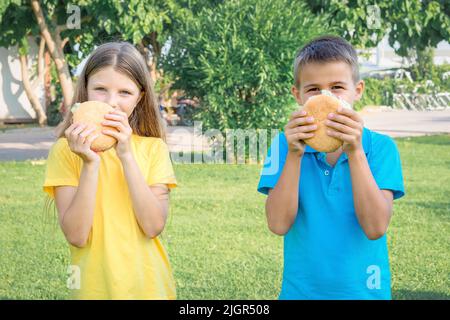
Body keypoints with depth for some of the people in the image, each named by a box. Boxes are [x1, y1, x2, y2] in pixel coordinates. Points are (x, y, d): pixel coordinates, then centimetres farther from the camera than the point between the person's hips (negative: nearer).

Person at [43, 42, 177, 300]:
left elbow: (154, 226, -15)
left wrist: (126, 155, -20)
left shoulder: (154, 148, -3)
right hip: (94, 287, -1)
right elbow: (76, 236, -14)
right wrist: (90, 163, -22)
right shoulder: (66, 150, -6)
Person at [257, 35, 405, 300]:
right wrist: (294, 155, -22)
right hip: (301, 289, 1)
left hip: (363, 290, 0)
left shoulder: (380, 147, -7)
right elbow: (279, 225, -14)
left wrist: (354, 152, -24)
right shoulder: (286, 144, -5)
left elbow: (376, 228, -18)